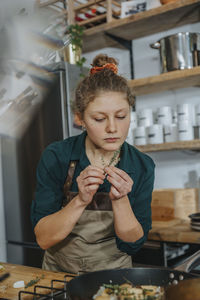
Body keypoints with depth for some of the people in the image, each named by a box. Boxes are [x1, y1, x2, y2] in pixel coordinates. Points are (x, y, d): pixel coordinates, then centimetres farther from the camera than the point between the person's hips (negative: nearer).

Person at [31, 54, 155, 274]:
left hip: (113, 276, 1)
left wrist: (120, 200, -22)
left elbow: (133, 244, -6)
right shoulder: (55, 157, -12)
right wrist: (81, 201, -26)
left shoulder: (142, 167, -7)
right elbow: (43, 239, -12)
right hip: (59, 273, 0)